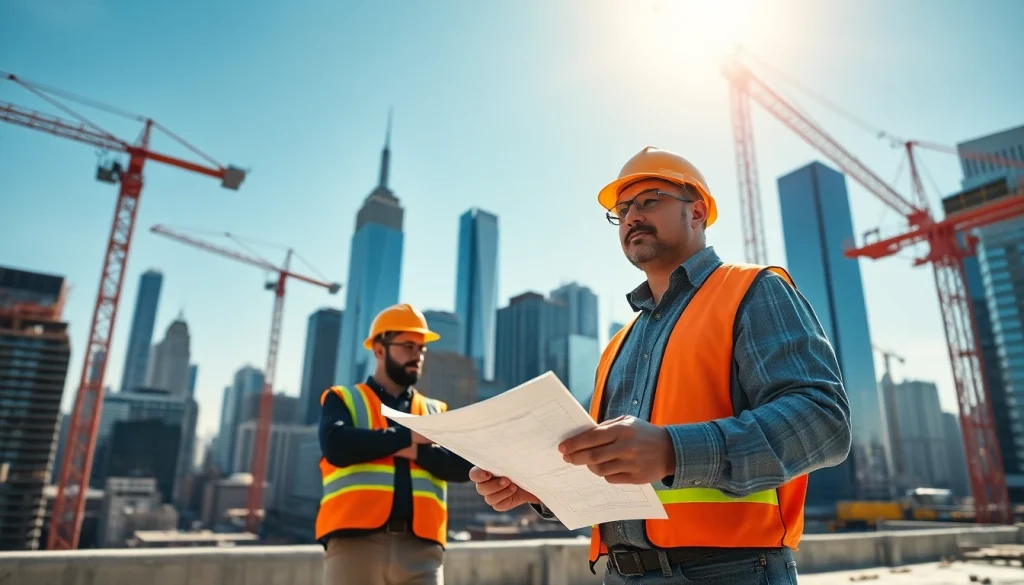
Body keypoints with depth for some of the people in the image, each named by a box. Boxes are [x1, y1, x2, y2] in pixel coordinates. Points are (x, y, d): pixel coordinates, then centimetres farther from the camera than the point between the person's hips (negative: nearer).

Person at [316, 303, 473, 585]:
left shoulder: (437, 412, 21)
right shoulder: (342, 399, 13)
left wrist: (415, 451, -8)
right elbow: (336, 446, -8)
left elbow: (462, 466, 6)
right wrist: (408, 437, -3)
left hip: (421, 546, 3)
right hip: (356, 539, -2)